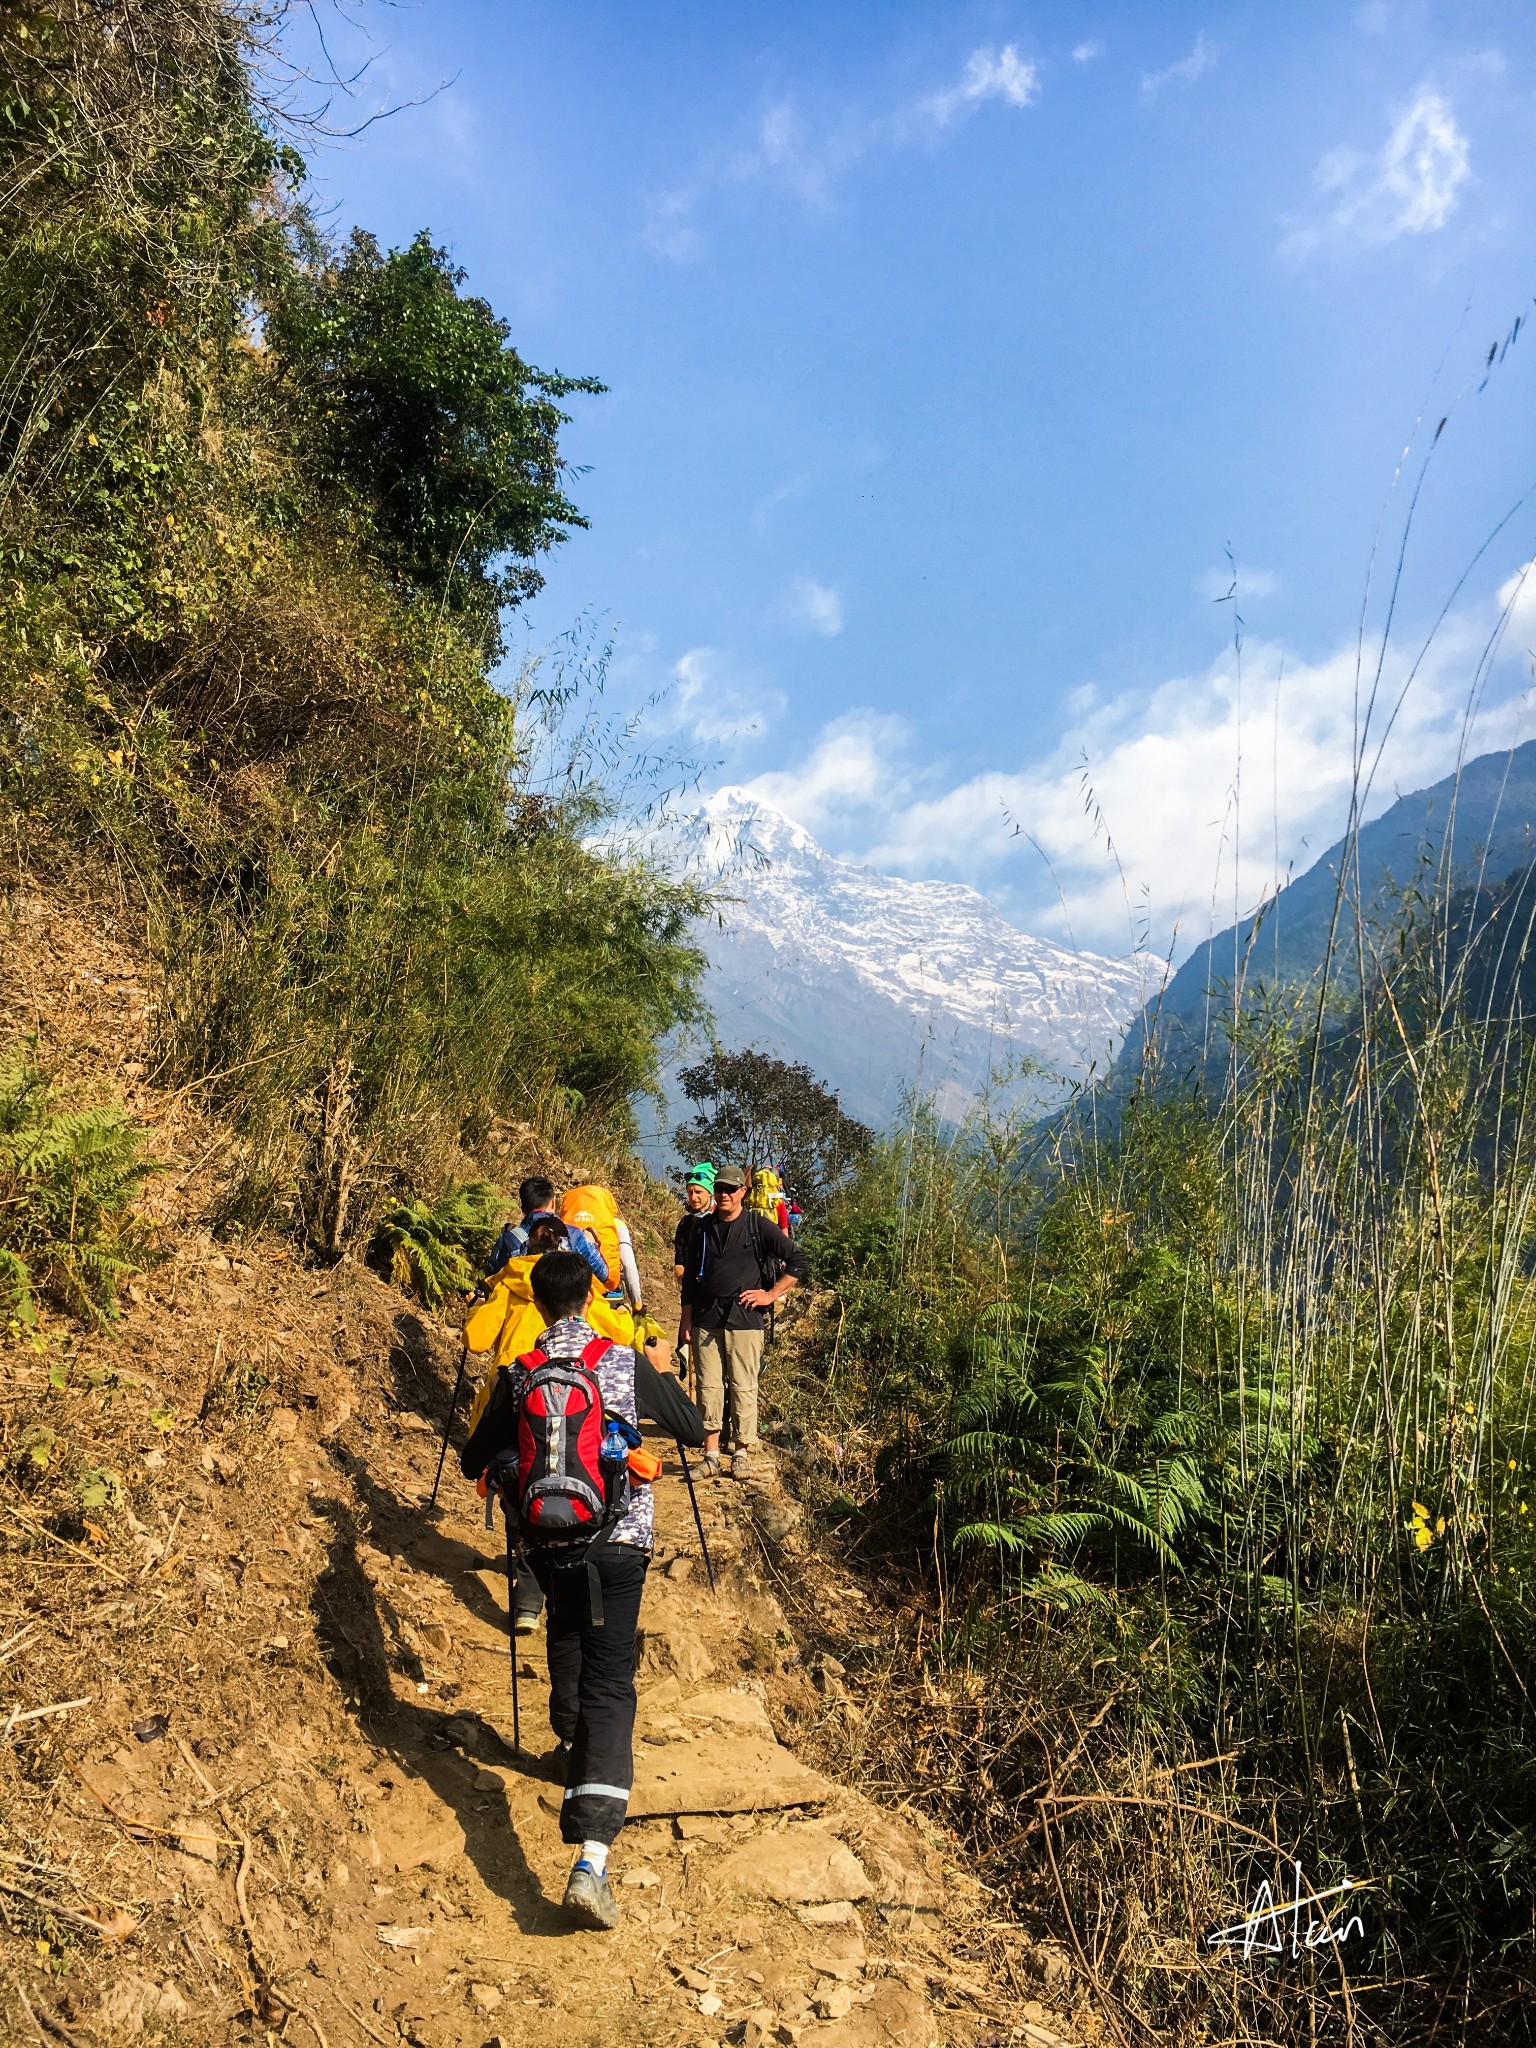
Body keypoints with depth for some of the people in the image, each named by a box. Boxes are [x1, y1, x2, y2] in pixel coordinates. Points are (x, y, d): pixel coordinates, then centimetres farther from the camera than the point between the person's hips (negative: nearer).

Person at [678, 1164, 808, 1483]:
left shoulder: (759, 1226, 0)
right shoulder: (703, 1227, 12)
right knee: (708, 1388, 4)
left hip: (744, 1318, -3)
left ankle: (742, 1455, 7)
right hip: (706, 1318, 4)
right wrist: (687, 1319, 13)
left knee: (744, 1388, -1)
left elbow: (797, 1261, 1)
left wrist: (772, 1294, -3)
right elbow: (690, 1276, 17)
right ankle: (711, 1454, 11)